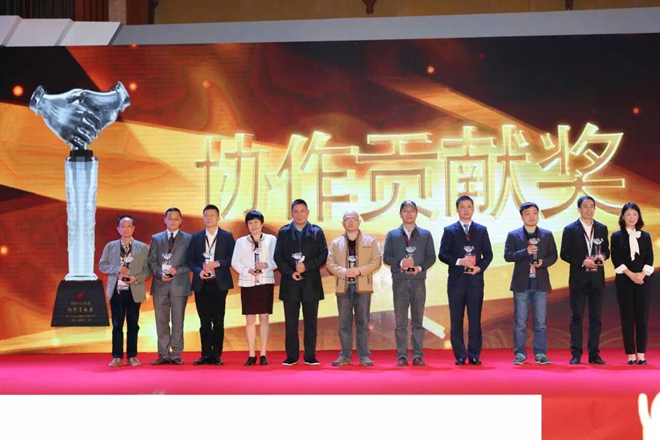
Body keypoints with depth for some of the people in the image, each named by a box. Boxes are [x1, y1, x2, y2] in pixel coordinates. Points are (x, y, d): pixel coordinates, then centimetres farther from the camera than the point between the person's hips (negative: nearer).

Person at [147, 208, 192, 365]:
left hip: (179, 285, -2)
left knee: (178, 322, 0)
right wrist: (160, 274, -11)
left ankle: (176, 354, 5)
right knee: (161, 322, 3)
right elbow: (151, 261, 6)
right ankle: (163, 354, 8)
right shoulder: (156, 238, 12)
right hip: (160, 285, 2)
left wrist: (177, 270, -14)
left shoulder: (188, 239, 6)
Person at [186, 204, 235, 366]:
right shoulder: (196, 237, 10)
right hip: (201, 284, 2)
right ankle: (206, 355, 8)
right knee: (204, 321, 4)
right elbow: (190, 259, 7)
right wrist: (199, 271, -10)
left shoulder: (227, 236, 4)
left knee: (218, 321, 0)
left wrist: (217, 263, -15)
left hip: (219, 284, -2)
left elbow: (233, 258, -1)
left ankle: (217, 355, 4)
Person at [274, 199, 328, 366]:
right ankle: (291, 356, 7)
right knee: (291, 322, 2)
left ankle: (310, 356, 6)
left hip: (311, 283, 0)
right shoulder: (283, 232, 8)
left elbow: (323, 255, 0)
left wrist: (307, 266, -13)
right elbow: (278, 256, 4)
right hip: (290, 283, 1)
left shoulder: (317, 232, 6)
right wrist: (290, 272, -10)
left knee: (310, 321, 1)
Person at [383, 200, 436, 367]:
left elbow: (431, 257, 5)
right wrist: (400, 263, -14)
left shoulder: (425, 234, 10)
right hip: (399, 281, 0)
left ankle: (418, 355, 4)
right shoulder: (392, 235, 10)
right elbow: (386, 257, 4)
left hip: (418, 280, 0)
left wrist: (421, 267, -12)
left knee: (418, 320, 2)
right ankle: (402, 356, 3)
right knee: (401, 321, 0)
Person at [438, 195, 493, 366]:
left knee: (475, 319, 1)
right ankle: (460, 356, 6)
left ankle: (474, 355, 5)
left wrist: (480, 267, -9)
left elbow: (488, 254, 8)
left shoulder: (481, 230, 10)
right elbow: (442, 254, -1)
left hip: (475, 279, 1)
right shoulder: (449, 230, 5)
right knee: (456, 319, 1)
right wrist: (459, 261, -15)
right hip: (456, 280, -1)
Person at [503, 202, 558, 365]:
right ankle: (520, 354, 6)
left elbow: (553, 255, 8)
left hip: (541, 283, 1)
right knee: (520, 322, 1)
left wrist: (543, 262, -12)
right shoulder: (513, 235, 4)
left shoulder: (547, 235, 9)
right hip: (521, 283, -1)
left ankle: (540, 354, 7)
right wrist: (525, 252, -19)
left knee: (540, 322, 3)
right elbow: (507, 256, -5)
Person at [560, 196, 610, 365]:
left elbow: (606, 250, 14)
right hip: (578, 279, -3)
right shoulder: (570, 229, -1)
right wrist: (582, 262, -15)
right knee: (577, 317, 0)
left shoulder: (602, 229, 8)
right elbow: (564, 254, -3)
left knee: (595, 317, 5)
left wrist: (602, 256, -9)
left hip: (597, 279, 3)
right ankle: (576, 354, 3)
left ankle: (594, 354, 9)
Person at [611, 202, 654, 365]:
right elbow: (616, 260, -4)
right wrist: (631, 275, -14)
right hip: (624, 281, -2)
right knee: (627, 317, -3)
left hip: (643, 280, 2)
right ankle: (631, 354, -1)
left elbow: (649, 259, 4)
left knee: (642, 317, -1)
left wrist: (642, 274, -12)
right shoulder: (617, 236, 5)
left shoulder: (645, 236, 11)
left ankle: (641, 354, 2)